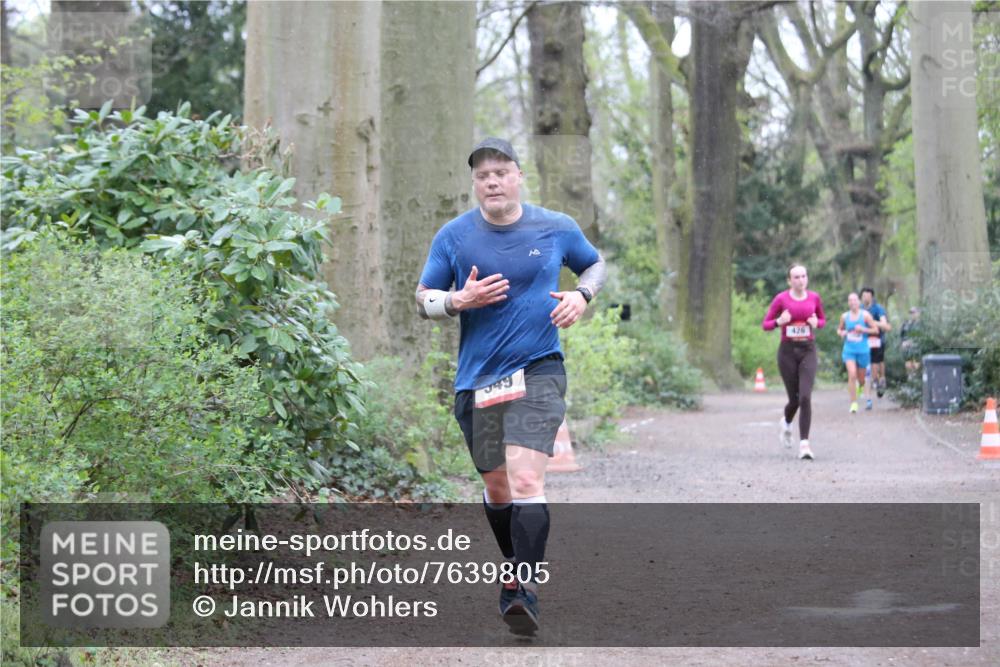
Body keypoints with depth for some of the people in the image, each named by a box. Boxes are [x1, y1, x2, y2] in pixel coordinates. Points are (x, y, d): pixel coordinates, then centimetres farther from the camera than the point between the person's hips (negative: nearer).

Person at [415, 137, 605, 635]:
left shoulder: (557, 228, 1)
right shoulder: (453, 236, 1)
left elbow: (596, 264, 19)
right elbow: (423, 299, 6)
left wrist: (581, 295, -2)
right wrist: (459, 300, -14)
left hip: (539, 371, -2)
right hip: (477, 379, 2)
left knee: (526, 479, -19)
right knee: (496, 487, 13)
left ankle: (526, 592, -20)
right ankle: (516, 570, 37)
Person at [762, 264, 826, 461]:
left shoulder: (814, 298, 3)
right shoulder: (781, 299, -3)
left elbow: (823, 320, 19)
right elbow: (765, 324, 2)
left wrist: (817, 323, -4)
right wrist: (779, 321, -18)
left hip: (808, 350, 1)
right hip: (787, 350, -1)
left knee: (805, 397, -15)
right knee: (794, 399, 6)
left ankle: (804, 444, -13)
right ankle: (787, 423, 42)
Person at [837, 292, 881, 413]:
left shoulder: (865, 315, -5)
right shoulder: (845, 316, 3)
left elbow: (876, 330, -4)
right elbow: (839, 329, 18)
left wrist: (863, 329, -18)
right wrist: (841, 333, -5)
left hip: (863, 350, -1)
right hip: (849, 350, 1)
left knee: (861, 378, 12)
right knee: (852, 375, -19)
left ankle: (861, 387, 52)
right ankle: (853, 403, -13)